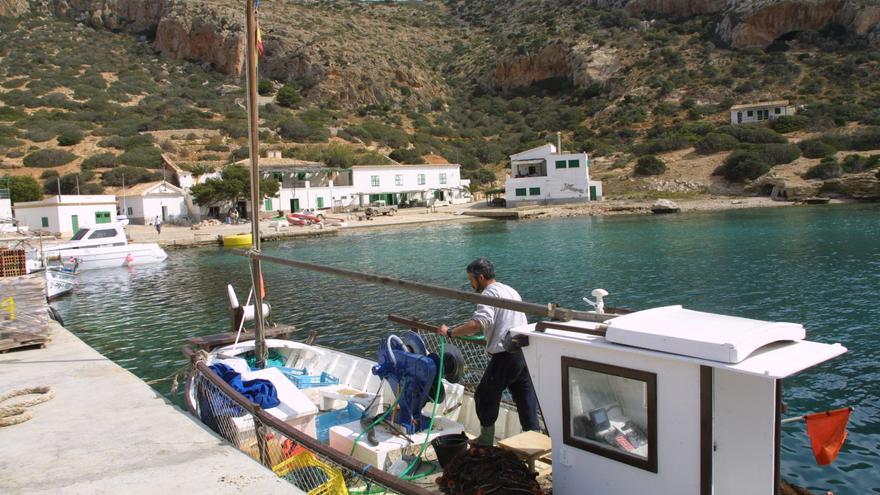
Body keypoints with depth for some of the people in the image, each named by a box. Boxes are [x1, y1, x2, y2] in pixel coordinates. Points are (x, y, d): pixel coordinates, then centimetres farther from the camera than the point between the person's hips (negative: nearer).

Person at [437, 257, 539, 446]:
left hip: (506, 355, -8)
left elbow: (479, 323, -25)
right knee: (526, 401, 12)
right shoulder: (510, 290, 21)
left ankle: (486, 441, 21)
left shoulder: (489, 293, -8)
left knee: (485, 396, 9)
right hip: (525, 352, 8)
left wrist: (450, 332, -18)